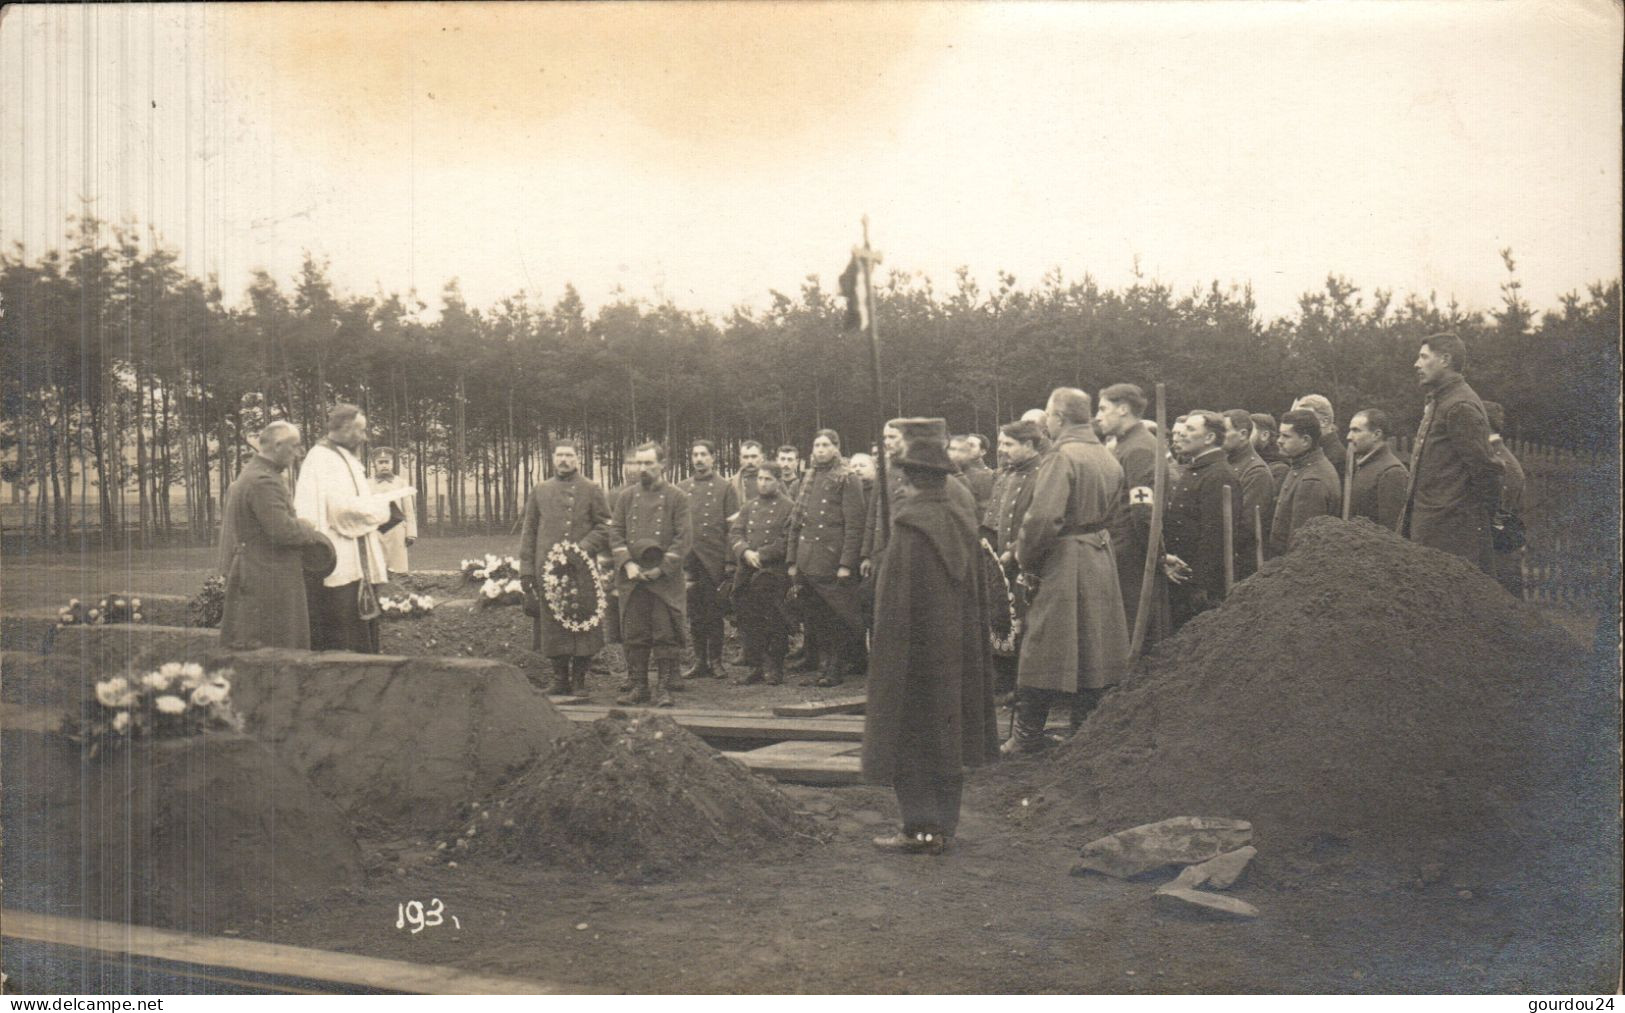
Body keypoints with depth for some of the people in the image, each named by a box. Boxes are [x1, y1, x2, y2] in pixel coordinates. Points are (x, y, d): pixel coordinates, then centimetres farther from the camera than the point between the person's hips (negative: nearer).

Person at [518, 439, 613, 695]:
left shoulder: (592, 491, 5)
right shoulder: (539, 491, 13)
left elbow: (605, 528, 1)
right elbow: (528, 532, 12)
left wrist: (581, 549, -13)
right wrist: (526, 568, 4)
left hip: (582, 572, -2)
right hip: (548, 571, 2)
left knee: (583, 624, -2)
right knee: (551, 625, 3)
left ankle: (579, 680, 7)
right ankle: (560, 680, 13)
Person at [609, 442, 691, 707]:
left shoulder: (676, 498, 1)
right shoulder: (627, 497, 10)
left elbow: (682, 539, -3)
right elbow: (615, 532, 8)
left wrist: (661, 568, -10)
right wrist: (627, 564, -6)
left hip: (665, 579, -3)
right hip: (632, 578, 3)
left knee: (666, 635, -1)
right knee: (634, 635, 6)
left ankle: (663, 688, 6)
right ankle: (638, 686, 14)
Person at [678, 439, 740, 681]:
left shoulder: (725, 488, 2)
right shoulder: (681, 488, 11)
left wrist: (731, 563, -7)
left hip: (714, 560, -3)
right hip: (688, 559, 3)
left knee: (713, 612, 1)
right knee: (694, 613, 7)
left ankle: (715, 661, 9)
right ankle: (700, 661, 14)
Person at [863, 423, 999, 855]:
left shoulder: (909, 526, -16)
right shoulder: (963, 522, 3)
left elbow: (896, 597, -16)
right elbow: (978, 592, 8)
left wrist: (885, 652, -8)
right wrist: (971, 640, 16)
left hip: (915, 645, -6)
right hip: (958, 647, 6)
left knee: (910, 734, 3)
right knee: (947, 732, 13)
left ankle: (920, 827, 2)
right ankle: (944, 826, 19)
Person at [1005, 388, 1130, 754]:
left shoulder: (1061, 457, -16)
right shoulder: (1109, 459, 10)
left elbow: (1043, 517, -24)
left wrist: (1025, 556, -10)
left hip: (1063, 562, -8)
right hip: (1102, 557, 8)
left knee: (1043, 652, 0)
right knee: (1092, 649, 12)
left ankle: (1028, 735, 6)